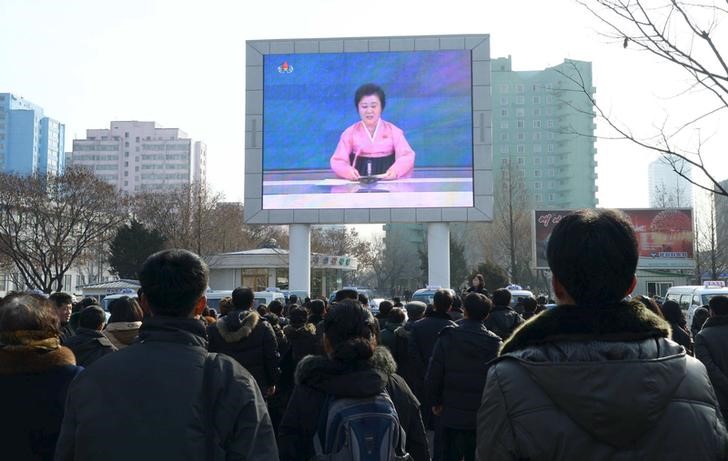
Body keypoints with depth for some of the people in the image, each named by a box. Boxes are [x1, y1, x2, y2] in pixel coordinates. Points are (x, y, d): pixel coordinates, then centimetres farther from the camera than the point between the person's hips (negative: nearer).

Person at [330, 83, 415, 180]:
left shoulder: (393, 131, 8)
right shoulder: (350, 132, 8)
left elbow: (407, 156, -4)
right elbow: (338, 161, 0)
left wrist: (396, 169, -27)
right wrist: (347, 170, -24)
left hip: (387, 181, 0)